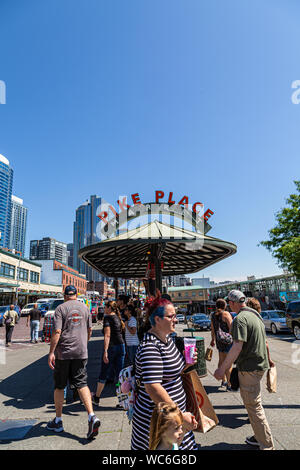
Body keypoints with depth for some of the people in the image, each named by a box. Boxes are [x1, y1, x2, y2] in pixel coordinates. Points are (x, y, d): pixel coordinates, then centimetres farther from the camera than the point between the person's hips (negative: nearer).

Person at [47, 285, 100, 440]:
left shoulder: (61, 308, -6)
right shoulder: (85, 308, 7)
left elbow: (57, 331, -14)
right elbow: (89, 330, 14)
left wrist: (51, 352, -12)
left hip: (63, 352, -3)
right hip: (81, 352, 3)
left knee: (59, 386, 12)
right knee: (81, 384, 5)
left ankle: (58, 421, 24)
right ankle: (92, 416, -10)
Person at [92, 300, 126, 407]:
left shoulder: (107, 318, -10)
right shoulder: (118, 318, 11)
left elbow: (107, 335, -20)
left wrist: (105, 352, -23)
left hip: (111, 347, -6)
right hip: (121, 346, 6)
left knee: (104, 374, 11)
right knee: (119, 374, 10)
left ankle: (96, 398, 29)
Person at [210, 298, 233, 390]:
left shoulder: (213, 315, 7)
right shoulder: (226, 314, -13)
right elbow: (231, 328, -17)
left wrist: (213, 339, 25)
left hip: (219, 340, 7)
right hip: (227, 340, -7)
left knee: (221, 360, 17)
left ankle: (223, 381, 30)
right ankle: (229, 384, 4)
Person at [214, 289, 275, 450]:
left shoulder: (240, 318, -20)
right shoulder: (256, 314, 9)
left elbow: (237, 347, -26)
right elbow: (264, 341, 18)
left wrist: (222, 368, -22)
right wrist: (268, 359, 30)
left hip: (249, 368, -10)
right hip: (260, 364, 10)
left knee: (253, 406, 2)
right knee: (254, 403, 22)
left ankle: (267, 445, 12)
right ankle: (260, 436, 35)